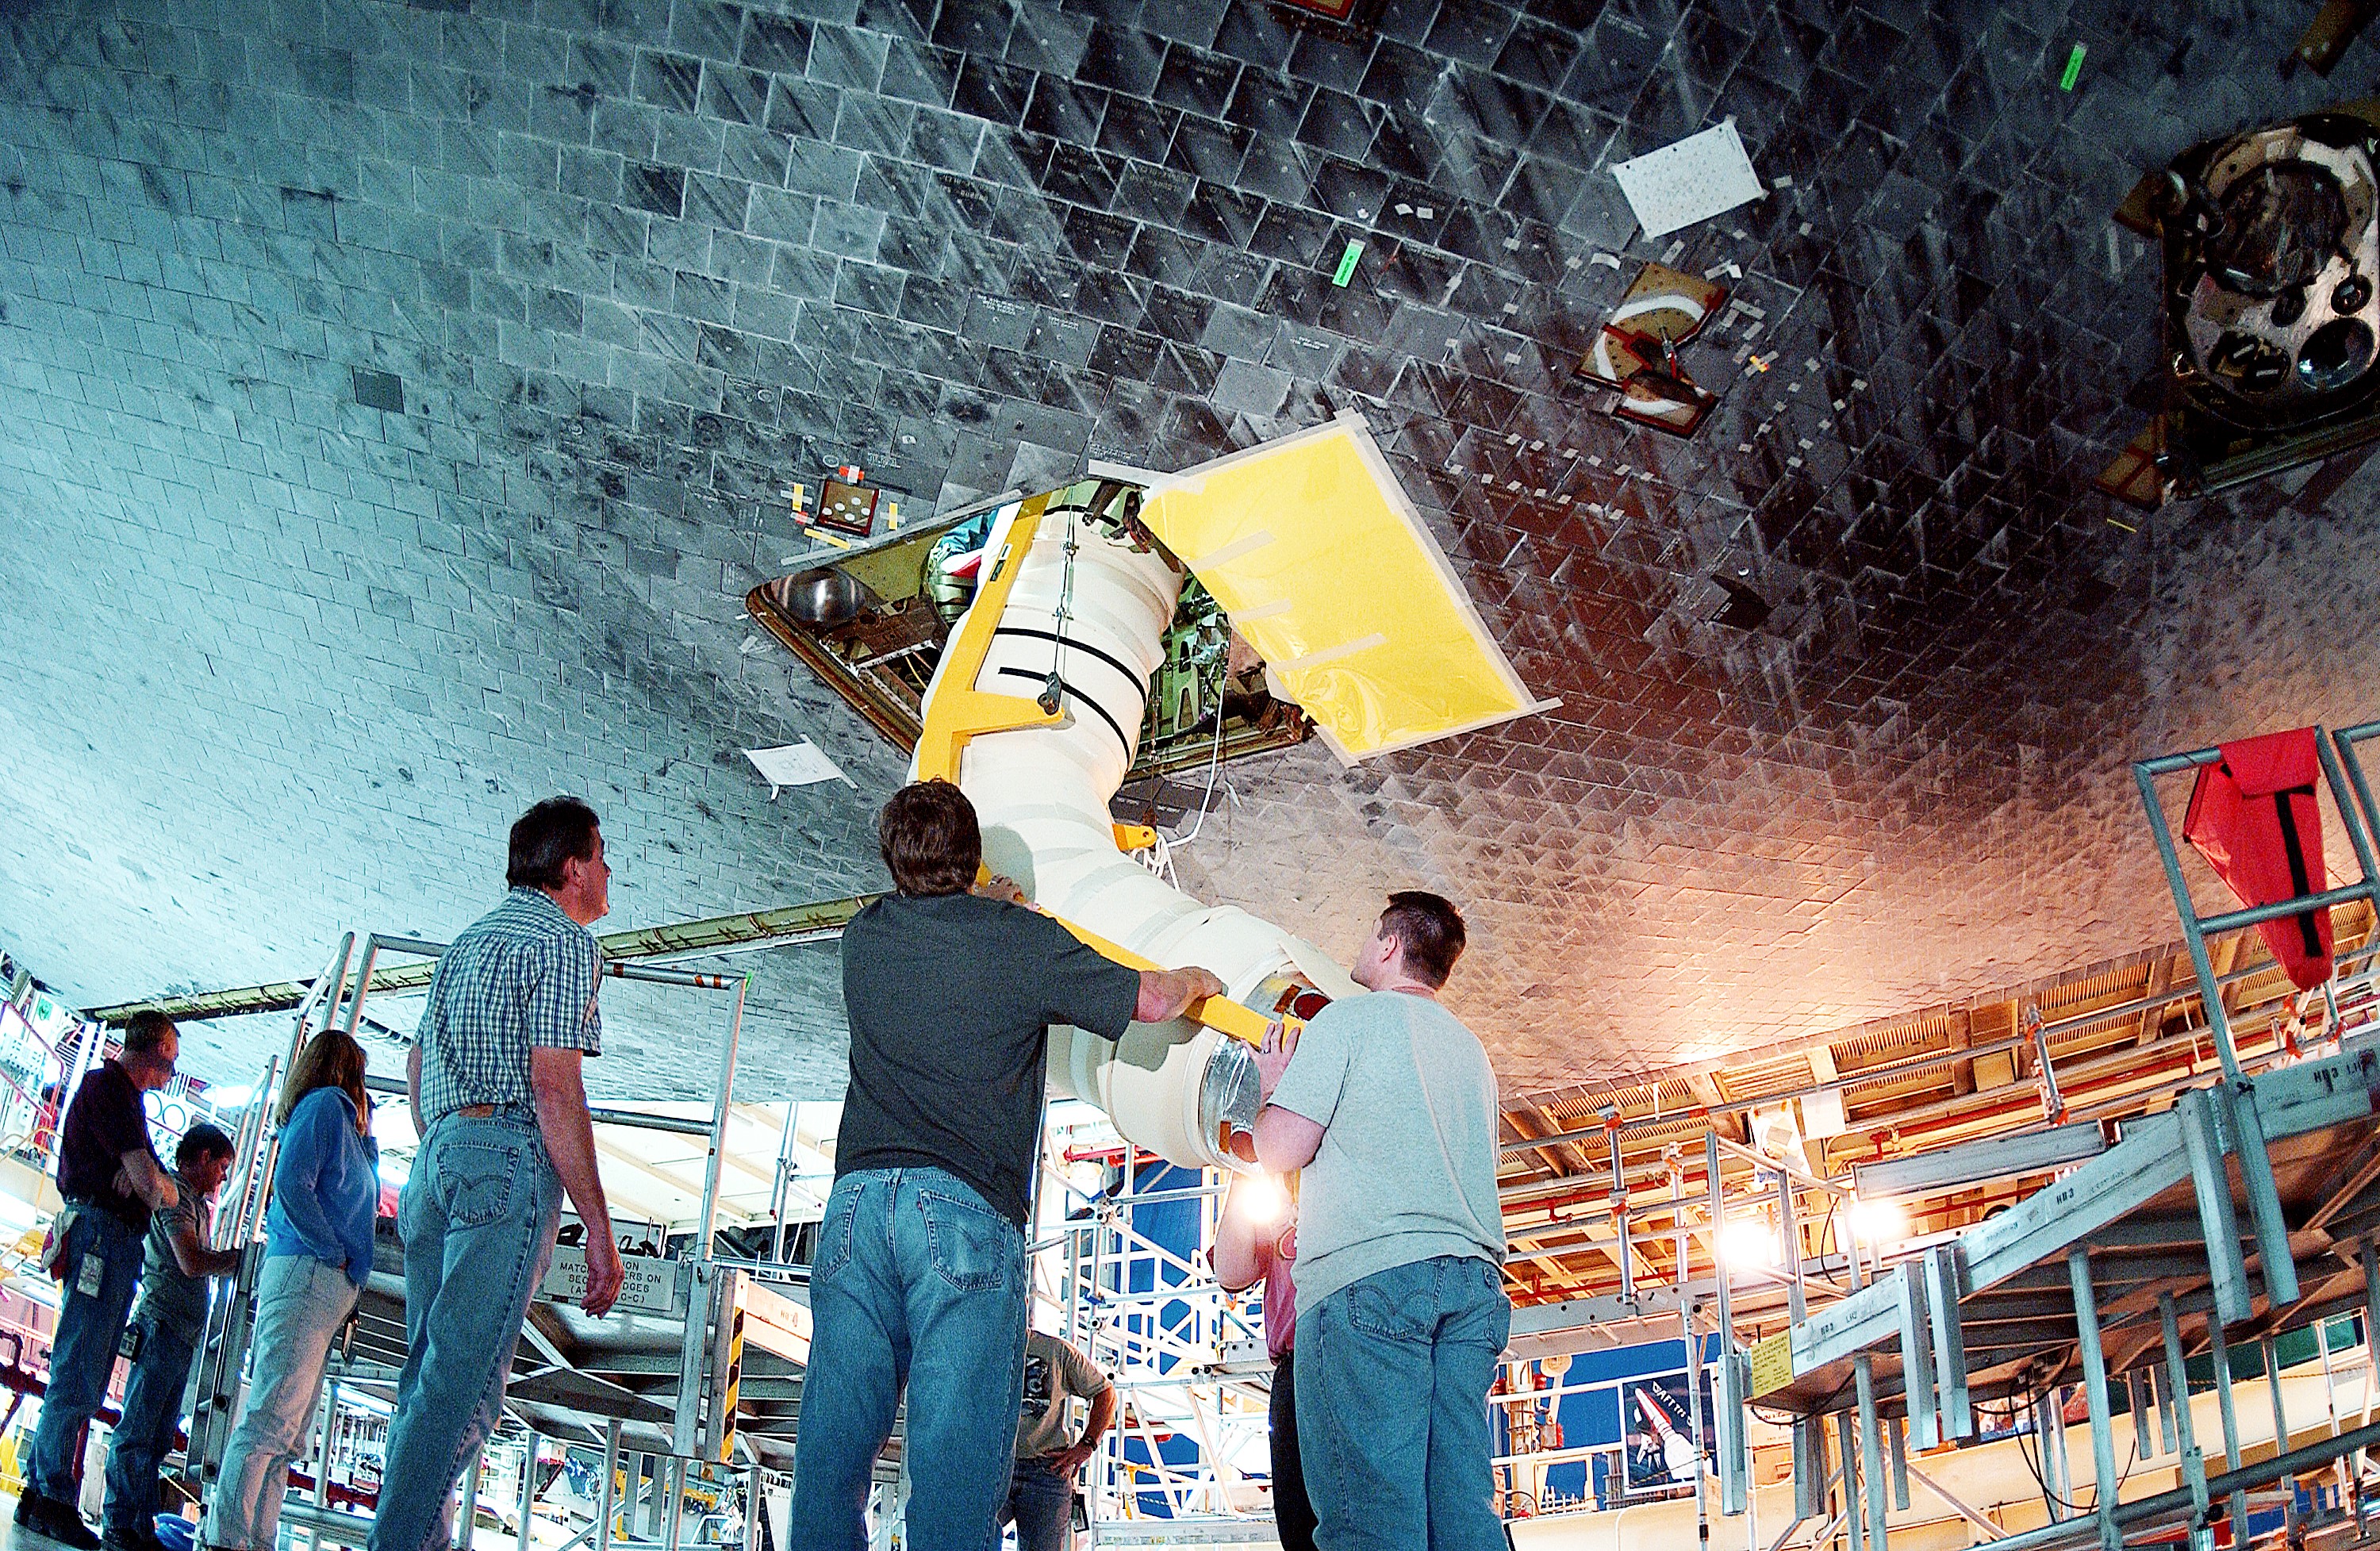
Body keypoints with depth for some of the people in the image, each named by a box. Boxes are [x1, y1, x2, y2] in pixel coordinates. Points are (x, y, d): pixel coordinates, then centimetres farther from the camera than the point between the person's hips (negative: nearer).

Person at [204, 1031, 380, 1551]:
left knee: (288, 1433, 5)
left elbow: (366, 1192, 37)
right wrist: (336, 1253, -13)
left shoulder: (339, 1116, 27)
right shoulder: (325, 1103, -1)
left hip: (327, 1289, 10)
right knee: (272, 1416, -15)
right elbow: (291, 1183, -15)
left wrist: (364, 1121, 31)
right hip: (308, 1273, -10)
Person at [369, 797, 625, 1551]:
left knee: (429, 1372, 11)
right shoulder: (564, 939, -3)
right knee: (464, 1382, -10)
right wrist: (599, 1226, -13)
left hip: (437, 1156, 9)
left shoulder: (471, 938, 24)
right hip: (508, 1156, -9)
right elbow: (553, 1085, -13)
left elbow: (416, 1065, 26)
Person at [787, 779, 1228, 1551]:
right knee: (957, 1457, -5)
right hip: (966, 1205, -4)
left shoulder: (865, 936, 15)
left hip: (856, 1199, 4)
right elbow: (1148, 1000, 9)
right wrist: (1196, 979, 30)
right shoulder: (1020, 939, 2)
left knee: (833, 1446, 4)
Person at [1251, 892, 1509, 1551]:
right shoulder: (1470, 1048, 27)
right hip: (1473, 1276, 7)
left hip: (1369, 1274, -7)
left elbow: (1282, 1151, -2)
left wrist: (1272, 1088, 18)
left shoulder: (1348, 1019, 5)